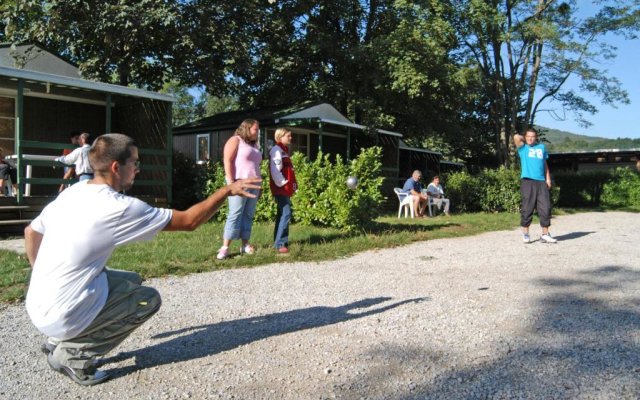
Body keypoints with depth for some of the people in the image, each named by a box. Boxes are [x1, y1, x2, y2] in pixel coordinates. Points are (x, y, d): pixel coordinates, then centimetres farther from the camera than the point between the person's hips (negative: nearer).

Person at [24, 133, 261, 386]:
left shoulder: (72, 193, 2)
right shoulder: (120, 208, -21)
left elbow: (31, 232, 15)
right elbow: (189, 221, -17)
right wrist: (227, 190, -10)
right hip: (62, 317, -8)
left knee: (132, 281, 18)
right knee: (149, 299, 5)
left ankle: (60, 342, 16)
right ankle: (73, 351, 2)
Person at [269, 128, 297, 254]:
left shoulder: (284, 150, 20)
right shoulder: (276, 150, -9)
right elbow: (275, 170, -19)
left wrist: (291, 185, 12)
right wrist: (282, 184, -19)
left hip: (285, 188, 10)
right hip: (281, 188, -10)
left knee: (282, 214, 11)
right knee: (286, 214, -15)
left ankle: (279, 241, 17)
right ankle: (280, 244, -15)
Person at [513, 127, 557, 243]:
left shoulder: (541, 147, 19)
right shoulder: (523, 148, 8)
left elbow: (545, 164, 21)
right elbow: (516, 137, -11)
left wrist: (548, 179, 12)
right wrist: (525, 140, 10)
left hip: (541, 181, 4)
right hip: (527, 181, -3)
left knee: (545, 208, 1)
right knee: (527, 208, -2)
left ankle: (545, 234, 9)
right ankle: (525, 234, 7)